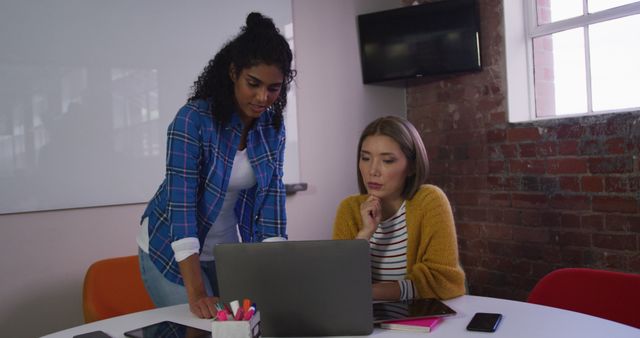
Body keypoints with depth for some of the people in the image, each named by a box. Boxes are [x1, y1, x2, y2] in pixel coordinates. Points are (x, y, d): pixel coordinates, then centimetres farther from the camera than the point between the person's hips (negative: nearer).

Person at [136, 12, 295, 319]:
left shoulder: (272, 127, -7)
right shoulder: (193, 119, -24)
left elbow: (272, 196, -9)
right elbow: (181, 201, -29)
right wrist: (196, 293, -35)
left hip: (227, 248, 5)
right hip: (172, 250, -5)